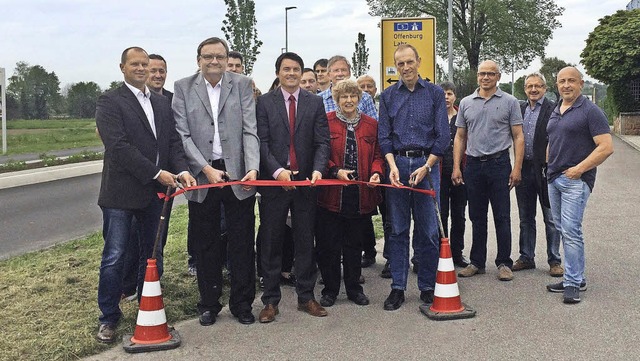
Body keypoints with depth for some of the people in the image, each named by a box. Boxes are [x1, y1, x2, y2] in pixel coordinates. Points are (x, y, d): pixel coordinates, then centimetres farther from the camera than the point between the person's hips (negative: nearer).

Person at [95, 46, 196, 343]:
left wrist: (181, 170, -9)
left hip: (155, 191, 6)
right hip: (121, 193, -6)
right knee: (114, 258, 1)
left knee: (152, 256, 13)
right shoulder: (110, 101, -6)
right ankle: (109, 318, 15)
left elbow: (174, 141, 10)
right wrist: (156, 173, -19)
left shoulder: (162, 103, 15)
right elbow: (118, 146, -16)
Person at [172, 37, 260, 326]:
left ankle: (242, 302, 22)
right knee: (205, 244, 10)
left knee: (242, 242, 7)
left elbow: (250, 130, -3)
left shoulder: (242, 85, 3)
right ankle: (209, 303, 25)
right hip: (201, 174, 0)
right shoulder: (183, 88, 3)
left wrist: (252, 168, -17)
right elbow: (182, 135, -3)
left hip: (238, 173, 0)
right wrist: (206, 169, -13)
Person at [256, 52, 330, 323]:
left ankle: (306, 296, 20)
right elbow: (262, 142, -5)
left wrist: (318, 169, -15)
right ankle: (271, 300, 13)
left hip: (306, 181, 2)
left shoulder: (315, 103, 7)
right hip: (274, 180, -1)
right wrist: (277, 170, -18)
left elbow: (322, 142, 2)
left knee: (305, 241, 9)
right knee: (271, 242, 4)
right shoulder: (265, 102, 2)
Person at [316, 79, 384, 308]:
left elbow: (377, 155, 11)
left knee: (355, 244, 12)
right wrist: (335, 171, -15)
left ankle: (354, 287, 25)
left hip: (361, 195, 3)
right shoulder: (326, 122, 0)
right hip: (331, 194, -2)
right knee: (329, 244, 4)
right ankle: (330, 289, 18)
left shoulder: (371, 125, 10)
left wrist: (376, 172, -8)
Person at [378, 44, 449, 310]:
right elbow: (384, 136, 6)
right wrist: (393, 166, -9)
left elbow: (442, 136, 1)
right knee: (398, 229, 4)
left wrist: (426, 167, -10)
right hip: (397, 164, 1)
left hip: (427, 163, -1)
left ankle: (427, 287, 13)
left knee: (428, 230, 2)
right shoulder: (388, 96, 10)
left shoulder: (435, 93, 5)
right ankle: (398, 287, 12)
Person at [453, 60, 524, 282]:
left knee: (502, 217, 0)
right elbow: (460, 137, 11)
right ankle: (477, 262, 18)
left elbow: (518, 137, 0)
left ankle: (504, 263, 10)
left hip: (499, 164, -3)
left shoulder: (509, 102, 2)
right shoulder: (466, 103, 10)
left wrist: (517, 168, -9)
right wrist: (456, 167, 2)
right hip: (473, 165, 3)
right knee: (477, 217, 9)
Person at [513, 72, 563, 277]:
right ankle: (526, 258, 24)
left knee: (551, 218, 4)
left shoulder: (553, 110, -6)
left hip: (545, 169, -5)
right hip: (524, 169, 5)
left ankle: (554, 261, 14)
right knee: (526, 218, 13)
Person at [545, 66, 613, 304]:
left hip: (576, 179, -8)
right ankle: (576, 277, 21)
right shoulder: (555, 112, 16)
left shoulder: (590, 111, -8)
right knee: (563, 230, 11)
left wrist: (580, 168, -18)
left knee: (571, 230, -12)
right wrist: (549, 166, 14)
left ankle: (573, 283, -4)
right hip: (554, 178, 8)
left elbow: (606, 147, -15)